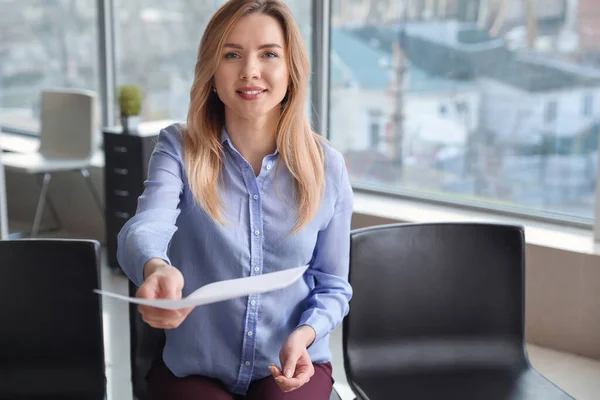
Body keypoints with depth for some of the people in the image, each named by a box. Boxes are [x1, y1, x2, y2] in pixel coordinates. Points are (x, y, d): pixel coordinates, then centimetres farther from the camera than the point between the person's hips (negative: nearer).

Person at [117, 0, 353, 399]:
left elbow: (333, 286, 5)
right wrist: (156, 269, -49)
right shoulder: (179, 148, -7)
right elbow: (145, 229, -25)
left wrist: (305, 334, -16)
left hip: (292, 366, 1)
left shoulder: (327, 167, -4)